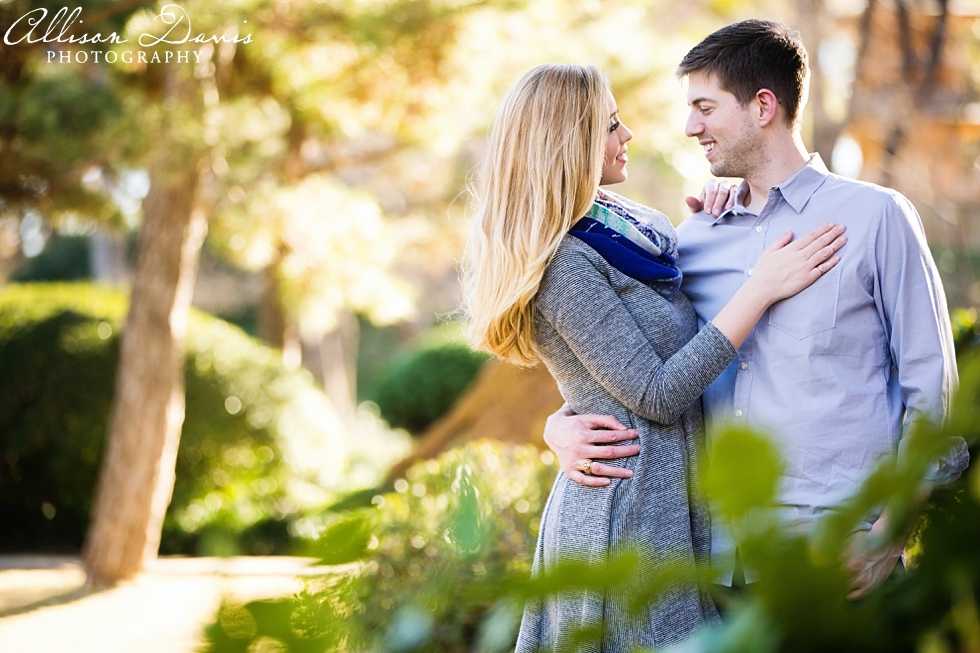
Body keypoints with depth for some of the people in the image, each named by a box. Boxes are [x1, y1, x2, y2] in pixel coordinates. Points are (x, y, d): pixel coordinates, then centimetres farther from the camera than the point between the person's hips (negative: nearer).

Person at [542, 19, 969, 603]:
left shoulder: (876, 217, 1)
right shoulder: (694, 237, 14)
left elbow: (931, 388, -2)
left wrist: (890, 536, -11)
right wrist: (562, 425, -1)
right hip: (716, 551, 4)